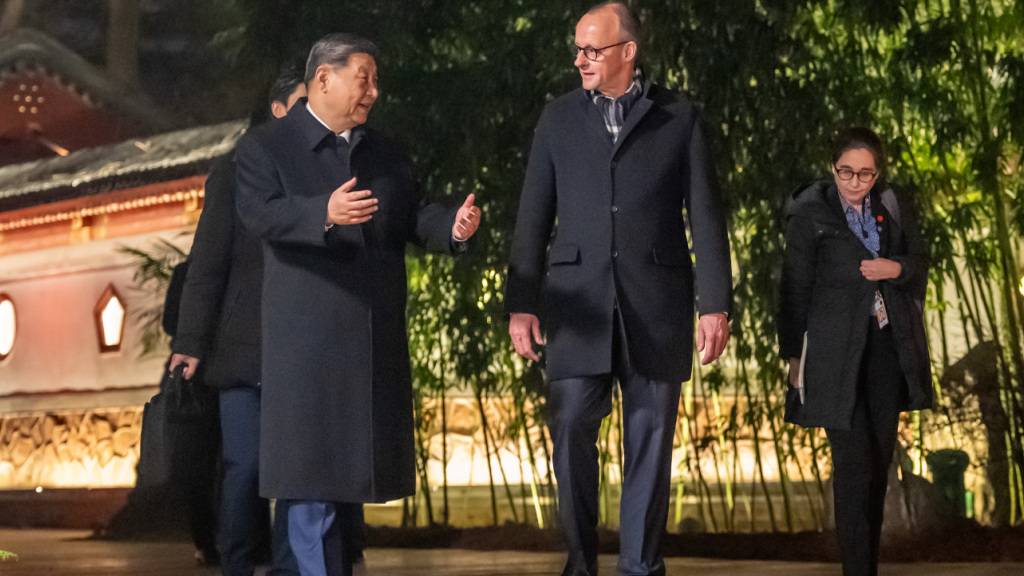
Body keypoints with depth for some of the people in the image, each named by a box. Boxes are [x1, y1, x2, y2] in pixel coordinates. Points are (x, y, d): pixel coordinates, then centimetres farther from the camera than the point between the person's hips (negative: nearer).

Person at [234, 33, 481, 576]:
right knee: (312, 466, -5)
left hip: (377, 338, 6)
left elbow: (415, 216, 8)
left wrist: (453, 226, -15)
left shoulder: (385, 154, 17)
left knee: (358, 461, 11)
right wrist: (324, 214, -36)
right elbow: (261, 212, -17)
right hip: (308, 337, -5)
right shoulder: (265, 147, -1)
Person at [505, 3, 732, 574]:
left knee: (651, 440, 4)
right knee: (572, 432, -4)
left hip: (657, 303, -1)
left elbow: (706, 217, 2)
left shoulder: (680, 118, 4)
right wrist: (521, 303, 3)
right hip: (579, 301, 1)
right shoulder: (559, 118, 8)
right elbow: (534, 218, 8)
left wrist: (717, 305, -4)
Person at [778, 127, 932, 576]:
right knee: (854, 463, -9)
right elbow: (796, 288, -2)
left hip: (888, 348, 5)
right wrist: (794, 355, -2)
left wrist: (896, 269, -6)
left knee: (881, 459, 9)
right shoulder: (809, 215, -4)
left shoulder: (896, 207, 9)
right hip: (837, 351, -5)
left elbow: (920, 264, 17)